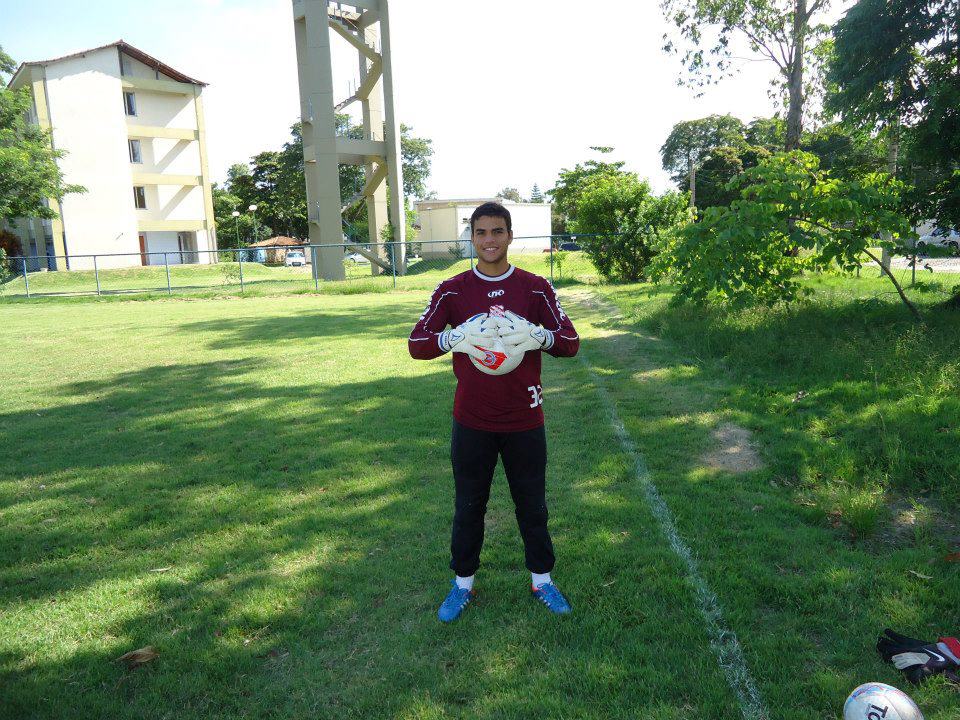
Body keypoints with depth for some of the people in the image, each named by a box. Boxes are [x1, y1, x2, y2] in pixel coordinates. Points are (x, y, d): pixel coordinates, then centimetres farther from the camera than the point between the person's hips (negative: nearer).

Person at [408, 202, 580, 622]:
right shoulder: (452, 290, -1)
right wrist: (455, 338, -26)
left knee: (532, 506, 14)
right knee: (468, 507, 14)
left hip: (524, 421, 0)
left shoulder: (536, 288, -2)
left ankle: (542, 580, 35)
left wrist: (538, 336, -27)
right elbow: (416, 344, -6)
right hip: (472, 422, 0)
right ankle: (462, 584, 33)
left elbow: (571, 343, -5)